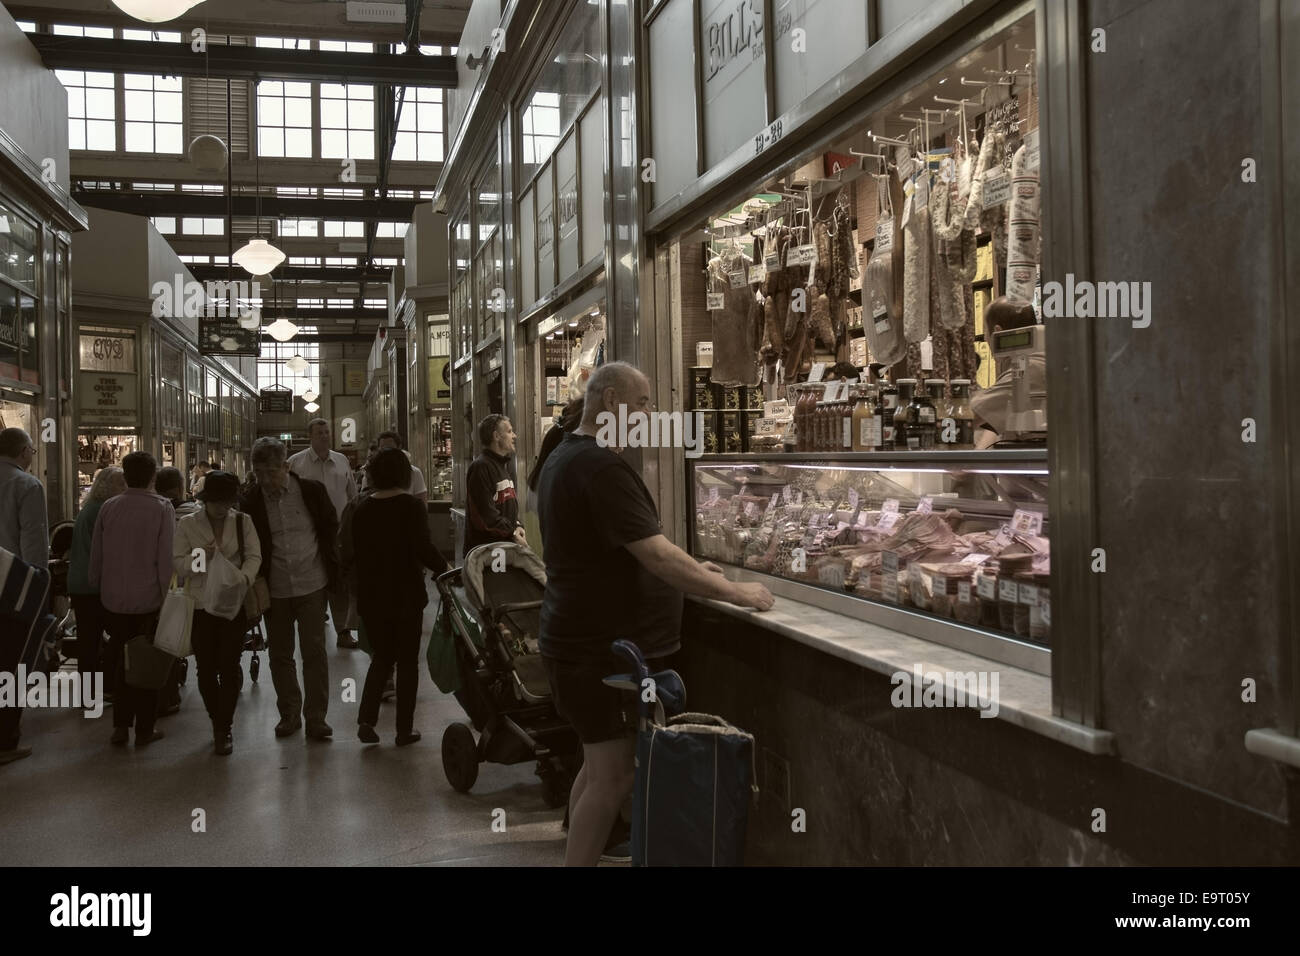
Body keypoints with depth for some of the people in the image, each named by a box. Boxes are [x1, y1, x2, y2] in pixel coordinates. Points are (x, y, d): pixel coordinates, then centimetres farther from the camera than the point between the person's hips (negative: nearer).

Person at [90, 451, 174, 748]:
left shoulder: (108, 508, 0)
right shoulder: (161, 508, -10)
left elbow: (96, 555, 5)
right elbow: (167, 557, -13)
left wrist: (98, 587, 17)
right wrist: (167, 596, -7)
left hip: (114, 598, 3)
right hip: (149, 598, -3)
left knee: (121, 660, 15)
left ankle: (120, 725, 16)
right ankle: (144, 729, 12)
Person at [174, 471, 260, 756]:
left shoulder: (243, 522, 4)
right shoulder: (187, 524, 3)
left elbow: (254, 556, -5)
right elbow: (178, 564, 1)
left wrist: (244, 576, -25)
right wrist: (200, 556, -19)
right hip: (200, 604, 1)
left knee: (229, 666, -3)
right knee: (206, 669, 6)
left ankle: (223, 730, 7)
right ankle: (219, 724, 24)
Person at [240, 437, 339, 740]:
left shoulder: (312, 491, -4)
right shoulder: (250, 503, -4)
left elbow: (331, 530, 7)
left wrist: (331, 573, 3)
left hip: (311, 586, -1)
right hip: (275, 590, 2)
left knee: (314, 652, -1)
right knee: (280, 655, 11)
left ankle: (316, 717, 8)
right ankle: (289, 713, 26)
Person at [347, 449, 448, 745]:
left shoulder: (362, 508, 0)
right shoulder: (410, 506, -12)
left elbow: (352, 553, 5)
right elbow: (424, 549, -19)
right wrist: (444, 569, -4)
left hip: (371, 596, 4)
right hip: (406, 595, -4)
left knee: (382, 656, 19)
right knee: (407, 660, 9)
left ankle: (366, 718, 3)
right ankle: (404, 729, 12)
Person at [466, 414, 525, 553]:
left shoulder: (504, 465, 19)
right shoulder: (480, 467, -14)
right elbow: (485, 513, -20)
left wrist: (517, 526, 4)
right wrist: (512, 533, -17)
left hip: (507, 544, 9)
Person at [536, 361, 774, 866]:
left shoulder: (564, 457, 13)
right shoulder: (601, 466, -21)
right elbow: (657, 556, -25)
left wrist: (689, 569, 18)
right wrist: (738, 592, -17)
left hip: (581, 641, 11)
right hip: (604, 649, -11)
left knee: (597, 766, 19)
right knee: (613, 776, -3)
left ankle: (580, 856, 29)